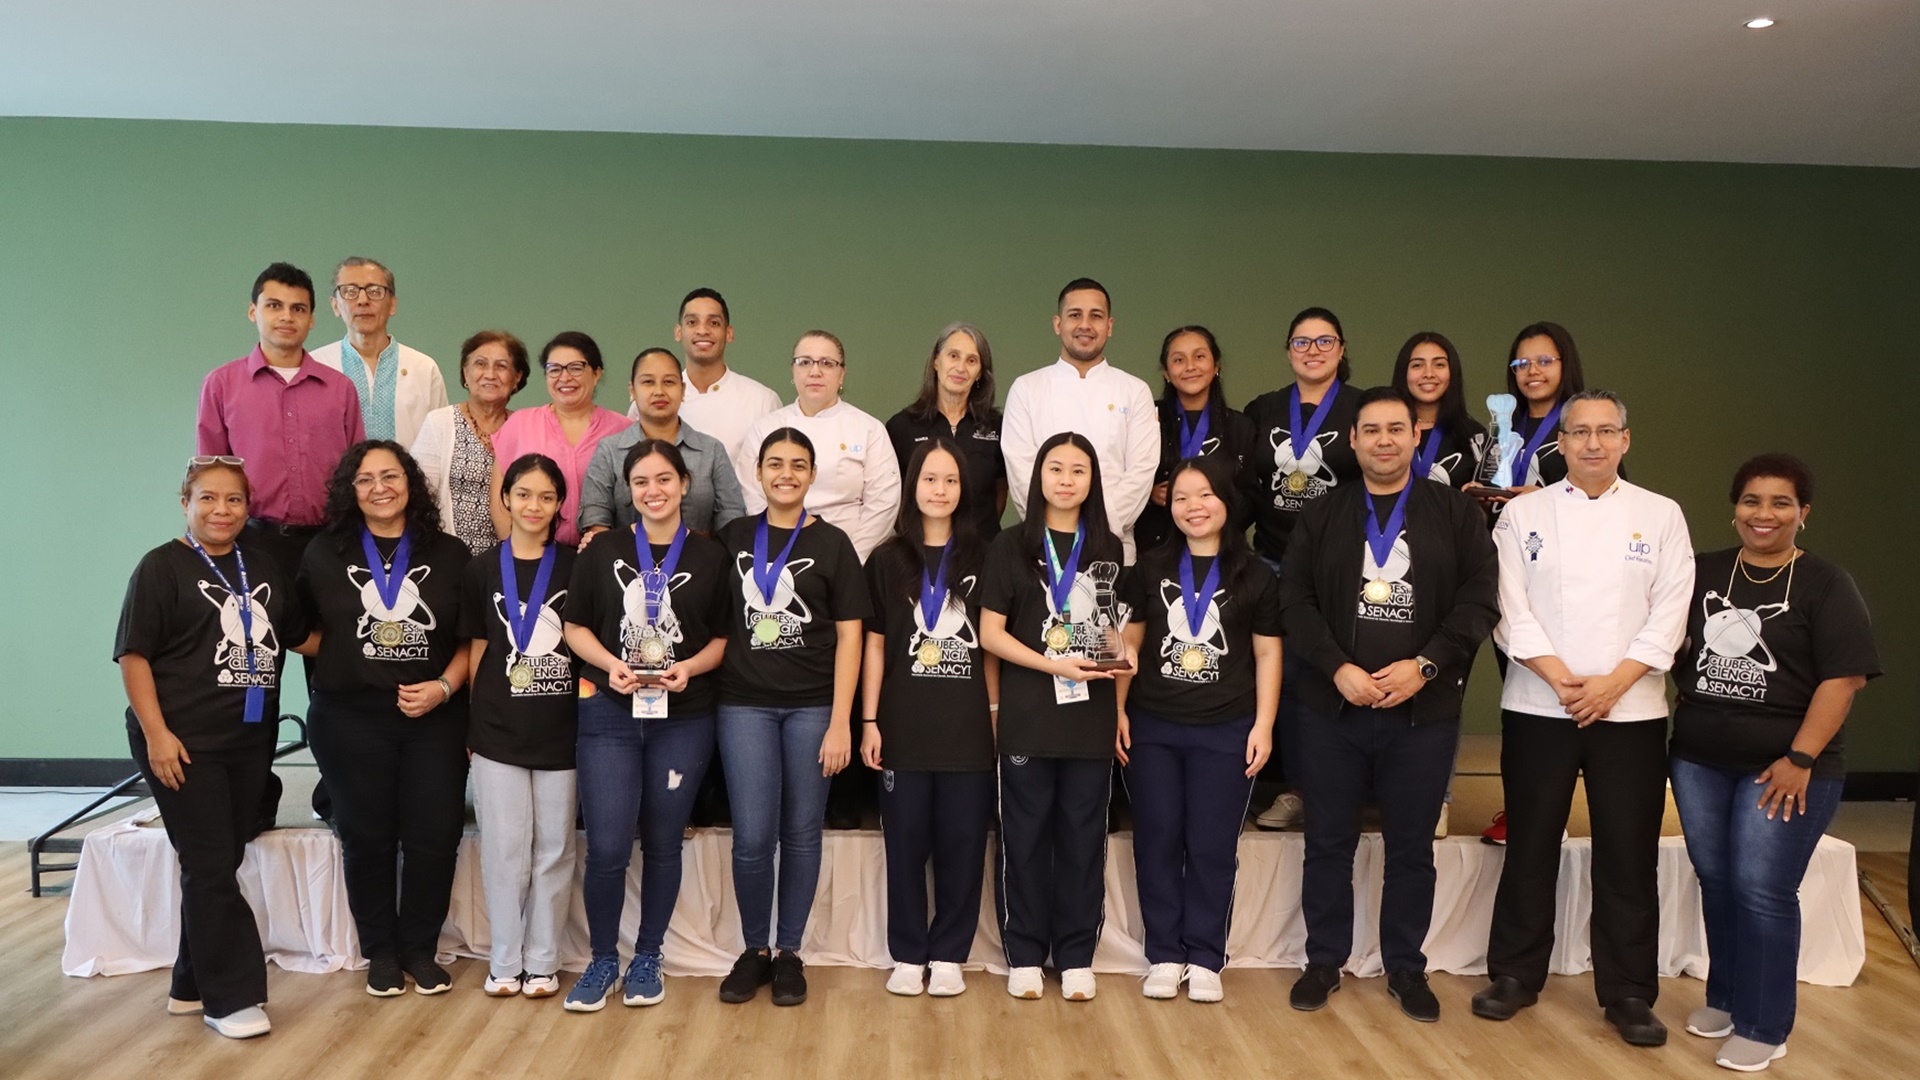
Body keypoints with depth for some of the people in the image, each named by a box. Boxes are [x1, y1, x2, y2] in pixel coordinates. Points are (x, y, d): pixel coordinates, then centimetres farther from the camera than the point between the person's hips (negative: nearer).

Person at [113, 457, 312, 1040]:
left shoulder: (263, 568, 11)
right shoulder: (162, 567, -5)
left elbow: (300, 635, 21)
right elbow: (133, 655, -10)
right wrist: (156, 733, -17)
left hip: (250, 741, 6)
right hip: (183, 743, -6)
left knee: (222, 864, 12)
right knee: (210, 867, -2)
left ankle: (193, 986, 24)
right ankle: (232, 997, 5)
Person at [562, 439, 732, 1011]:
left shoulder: (710, 556, 2)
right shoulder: (603, 551, 3)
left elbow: (724, 636, 4)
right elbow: (575, 627, 5)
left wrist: (690, 667, -14)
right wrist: (609, 663, -12)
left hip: (684, 719, 0)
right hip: (610, 714, 0)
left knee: (662, 843, 10)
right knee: (606, 847, -4)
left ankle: (648, 958, 27)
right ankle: (602, 960, 18)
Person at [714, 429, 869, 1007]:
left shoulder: (832, 543, 1)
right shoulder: (732, 537, 8)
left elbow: (848, 637, -1)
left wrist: (841, 722, -7)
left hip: (812, 706, -1)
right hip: (745, 704, 1)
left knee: (801, 833, 6)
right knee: (753, 835, -3)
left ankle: (789, 953, 21)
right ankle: (754, 949, 18)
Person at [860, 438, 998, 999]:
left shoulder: (981, 558, 6)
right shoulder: (887, 560, 6)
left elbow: (991, 645, 7)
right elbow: (874, 644, 5)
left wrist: (996, 714, 2)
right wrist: (869, 721, 0)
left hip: (968, 725, 0)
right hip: (904, 724, 0)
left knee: (961, 841, 4)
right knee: (906, 840, 5)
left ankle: (948, 955, 17)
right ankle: (907, 955, 17)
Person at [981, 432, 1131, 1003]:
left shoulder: (1108, 548, 10)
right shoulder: (1012, 546, 1)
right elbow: (990, 633, -5)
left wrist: (1122, 653, -4)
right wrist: (1054, 665, -16)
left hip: (1091, 715, 3)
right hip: (1028, 716, -2)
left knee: (1083, 836, 7)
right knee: (1026, 834, 4)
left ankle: (1076, 956, 18)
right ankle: (1025, 955, 16)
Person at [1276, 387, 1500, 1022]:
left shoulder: (1457, 513, 4)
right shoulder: (1322, 516, 7)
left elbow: (1480, 599, -3)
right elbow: (1295, 601, 1)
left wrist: (1424, 666, -14)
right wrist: (1339, 669, -13)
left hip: (1425, 710, -1)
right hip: (1332, 708, 1)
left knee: (1412, 847, 10)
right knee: (1328, 842, 9)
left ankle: (1406, 969, 25)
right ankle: (1324, 963, 23)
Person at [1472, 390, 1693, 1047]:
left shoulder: (1661, 515, 5)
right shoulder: (1523, 514, 3)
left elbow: (1669, 615, -1)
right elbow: (1511, 610, -3)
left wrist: (1611, 684, -11)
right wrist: (1563, 680, -13)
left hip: (1630, 710, 1)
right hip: (1537, 708, 0)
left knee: (1629, 857, 5)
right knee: (1530, 848, 7)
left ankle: (1628, 994, 18)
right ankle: (1515, 976, 22)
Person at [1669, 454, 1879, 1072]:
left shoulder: (1826, 585, -5)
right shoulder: (1702, 573, 6)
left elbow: (1844, 676, -11)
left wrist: (1801, 758, -16)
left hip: (1784, 768, -4)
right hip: (1699, 760, 4)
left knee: (1762, 892, -2)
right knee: (1716, 882, 12)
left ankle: (1762, 1027, 10)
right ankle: (1724, 997, 28)